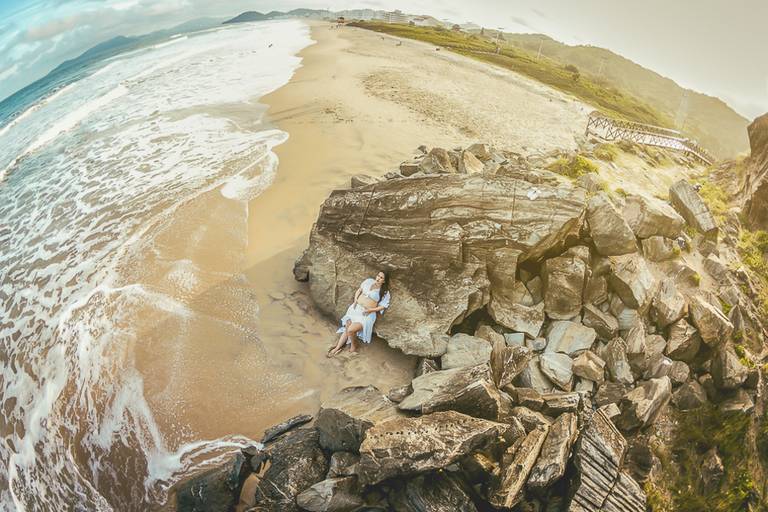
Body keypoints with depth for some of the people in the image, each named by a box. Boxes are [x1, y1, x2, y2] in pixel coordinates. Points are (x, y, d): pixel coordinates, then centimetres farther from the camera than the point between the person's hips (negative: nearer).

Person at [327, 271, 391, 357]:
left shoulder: (384, 292, -5)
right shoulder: (369, 281, 7)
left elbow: (383, 306, -6)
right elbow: (359, 290, 17)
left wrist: (370, 310, -15)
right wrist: (355, 300, 1)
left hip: (367, 314, -5)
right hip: (356, 308, 5)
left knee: (351, 330, -21)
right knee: (347, 328, -7)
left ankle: (354, 346, 4)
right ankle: (338, 347, 3)